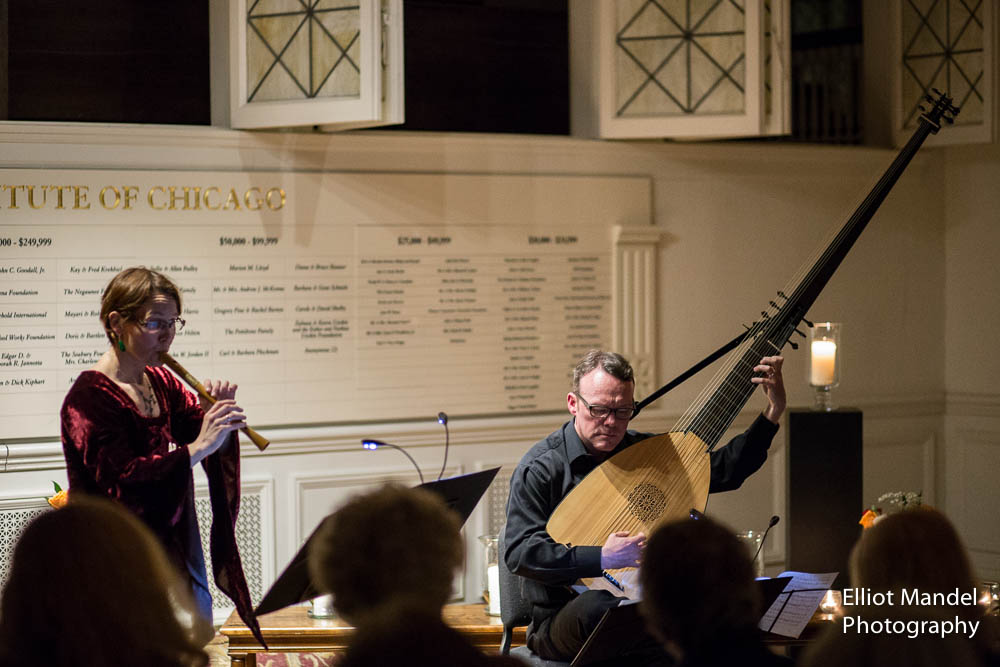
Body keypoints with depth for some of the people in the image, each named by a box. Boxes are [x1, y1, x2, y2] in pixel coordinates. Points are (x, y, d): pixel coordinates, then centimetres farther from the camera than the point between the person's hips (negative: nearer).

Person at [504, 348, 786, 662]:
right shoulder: (540, 468, -7)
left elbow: (726, 471, 16)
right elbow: (519, 553, -16)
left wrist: (774, 410, 7)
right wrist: (601, 558, -26)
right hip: (563, 621, -4)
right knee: (597, 607, -41)